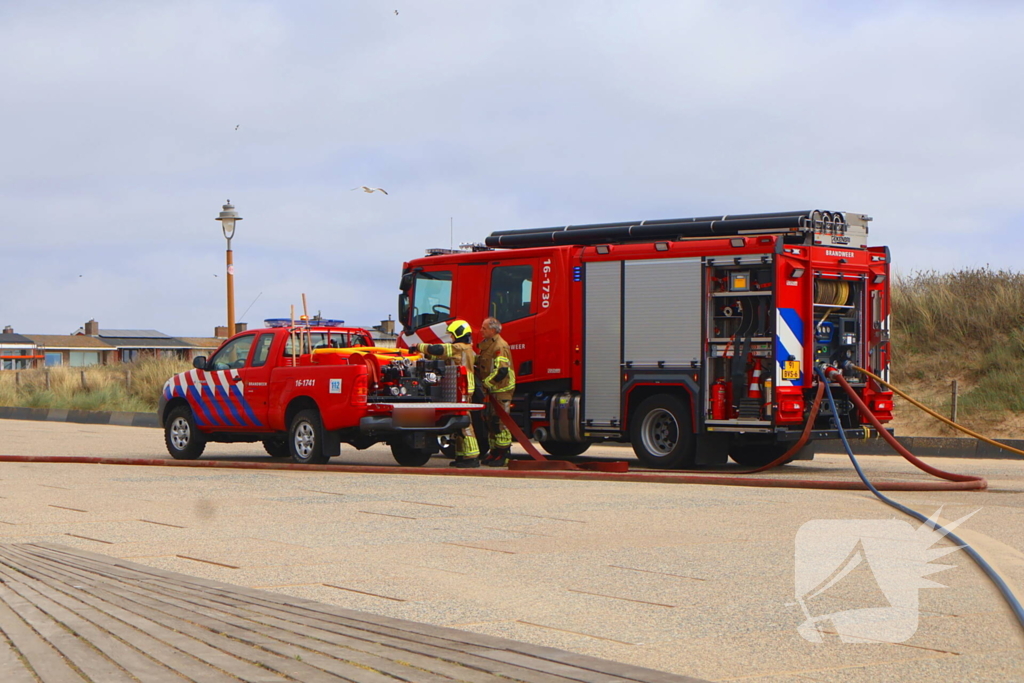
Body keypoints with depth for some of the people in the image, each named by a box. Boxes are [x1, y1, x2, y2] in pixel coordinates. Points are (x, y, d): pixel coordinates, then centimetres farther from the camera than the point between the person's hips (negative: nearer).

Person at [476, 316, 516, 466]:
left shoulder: (500, 346, -17)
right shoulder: (487, 345, 15)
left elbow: (502, 371, -24)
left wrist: (486, 382, -19)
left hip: (501, 391, -10)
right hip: (491, 391, 10)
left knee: (501, 422, -8)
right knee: (491, 421, 13)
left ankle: (503, 455, -5)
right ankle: (494, 452, 20)